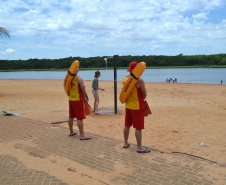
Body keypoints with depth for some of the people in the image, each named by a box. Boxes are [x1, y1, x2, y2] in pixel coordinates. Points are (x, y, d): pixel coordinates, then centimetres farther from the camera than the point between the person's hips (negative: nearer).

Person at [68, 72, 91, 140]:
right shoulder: (79, 79, -13)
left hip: (71, 100, 7)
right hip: (78, 100, -7)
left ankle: (71, 132, 30)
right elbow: (83, 90, -13)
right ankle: (82, 135, -1)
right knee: (80, 118, -5)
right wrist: (85, 98, 1)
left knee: (71, 116, 17)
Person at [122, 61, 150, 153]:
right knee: (138, 128, 1)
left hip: (128, 105, 7)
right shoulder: (139, 80, -18)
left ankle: (126, 143, 31)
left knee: (127, 125, 18)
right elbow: (145, 95, -10)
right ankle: (139, 147, 8)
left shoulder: (125, 79, 2)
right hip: (137, 106, -7)